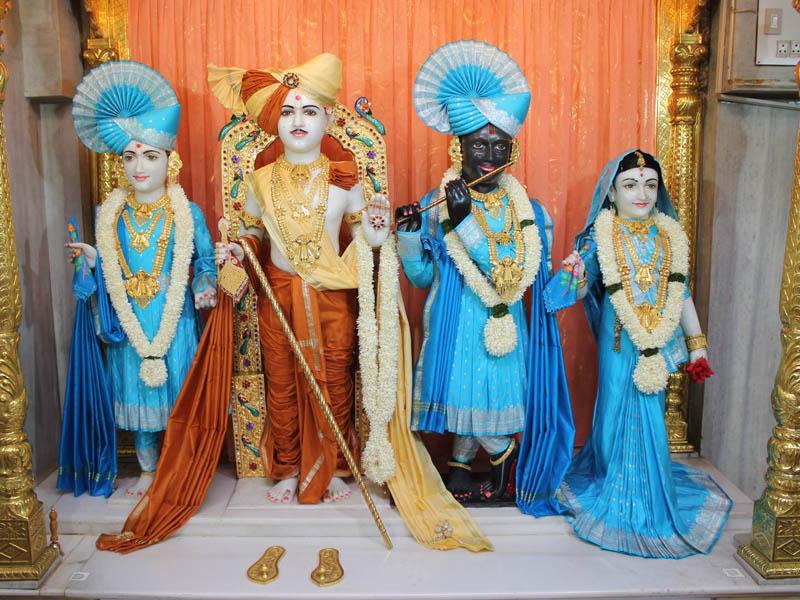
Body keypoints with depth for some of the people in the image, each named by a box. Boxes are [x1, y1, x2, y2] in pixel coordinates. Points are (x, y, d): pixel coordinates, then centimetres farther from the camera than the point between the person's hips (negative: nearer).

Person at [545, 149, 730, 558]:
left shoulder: (668, 236, 7)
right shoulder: (601, 236, -3)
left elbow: (682, 294, 11)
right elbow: (580, 290, -4)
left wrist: (696, 343, 12)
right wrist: (574, 275, -27)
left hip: (660, 339, 3)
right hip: (619, 338, -2)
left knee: (648, 413, 7)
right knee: (621, 409, 3)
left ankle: (650, 495, 27)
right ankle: (624, 499, 20)